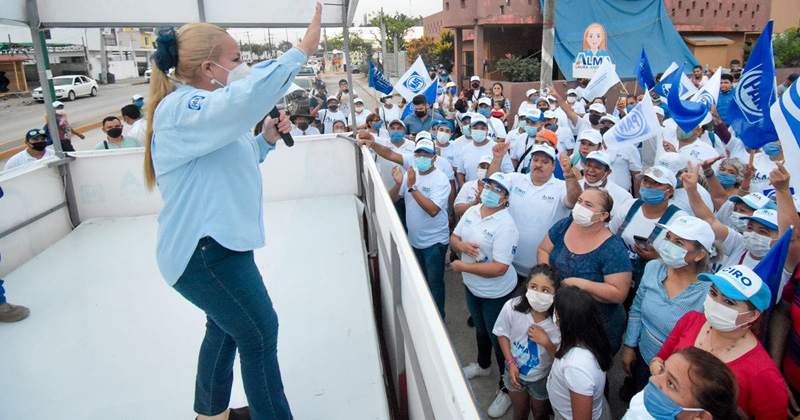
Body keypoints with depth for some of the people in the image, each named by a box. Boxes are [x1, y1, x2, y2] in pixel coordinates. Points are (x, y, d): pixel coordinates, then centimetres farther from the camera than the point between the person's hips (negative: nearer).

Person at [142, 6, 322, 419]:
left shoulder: (195, 108, 13)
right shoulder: (180, 108, -20)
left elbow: (231, 158, 23)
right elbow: (246, 96, -40)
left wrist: (266, 138, 6)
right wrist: (302, 51, -35)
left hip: (215, 243, 11)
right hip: (204, 251, -11)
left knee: (224, 327, 23)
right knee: (260, 335, 0)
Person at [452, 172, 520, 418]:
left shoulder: (506, 227, -28)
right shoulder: (471, 212, -5)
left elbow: (499, 268, -31)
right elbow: (453, 238, 4)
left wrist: (463, 266, -25)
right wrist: (461, 245, -20)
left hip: (496, 294, -7)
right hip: (472, 287, 7)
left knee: (498, 338, 10)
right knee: (480, 329, 29)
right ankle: (483, 365, 56)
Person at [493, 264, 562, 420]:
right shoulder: (512, 307, -28)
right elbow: (502, 335, -9)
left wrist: (546, 341, -34)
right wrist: (511, 363, -14)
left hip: (542, 377, -1)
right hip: (515, 370, 1)